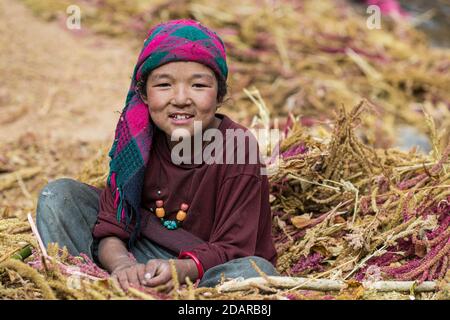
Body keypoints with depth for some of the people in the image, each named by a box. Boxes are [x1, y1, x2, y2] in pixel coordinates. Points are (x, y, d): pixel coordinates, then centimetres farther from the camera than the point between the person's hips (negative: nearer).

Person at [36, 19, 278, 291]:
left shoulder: (238, 148, -20)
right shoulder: (137, 139, -8)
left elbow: (230, 248, -20)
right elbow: (111, 228, -10)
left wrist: (183, 269, -41)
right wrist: (122, 263, -34)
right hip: (143, 257, 4)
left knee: (258, 270, -38)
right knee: (58, 195, -5)